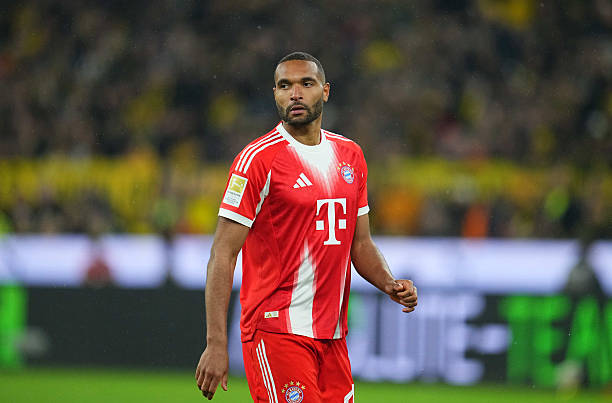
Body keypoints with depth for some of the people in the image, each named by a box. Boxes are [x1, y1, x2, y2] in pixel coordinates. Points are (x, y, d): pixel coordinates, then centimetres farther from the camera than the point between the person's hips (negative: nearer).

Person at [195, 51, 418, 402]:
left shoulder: (350, 155, 13)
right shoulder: (259, 159, -8)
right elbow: (223, 254, -11)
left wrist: (389, 284, 0)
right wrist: (216, 344, -18)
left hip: (332, 334, 7)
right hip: (276, 330, -7)